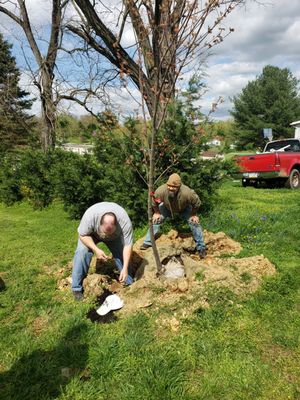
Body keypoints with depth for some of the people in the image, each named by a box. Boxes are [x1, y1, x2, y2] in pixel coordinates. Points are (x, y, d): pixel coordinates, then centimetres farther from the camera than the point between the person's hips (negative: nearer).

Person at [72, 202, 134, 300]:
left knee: (122, 254, -14)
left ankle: (129, 285, 3)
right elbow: (83, 235, -26)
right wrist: (96, 249, -38)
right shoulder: (90, 216, -41)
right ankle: (77, 289, -13)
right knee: (82, 251, -23)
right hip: (91, 233, -1)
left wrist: (125, 268, -37)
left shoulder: (124, 221, -38)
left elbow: (128, 245, -32)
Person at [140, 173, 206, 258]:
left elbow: (197, 203, -23)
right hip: (167, 208, 1)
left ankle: (201, 248, 7)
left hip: (184, 209, -1)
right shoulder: (161, 190, -40)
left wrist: (193, 214, -12)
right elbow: (154, 201, -16)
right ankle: (147, 243, 8)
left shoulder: (187, 193, -44)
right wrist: (157, 212, -6)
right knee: (156, 220, -7)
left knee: (194, 223, -9)